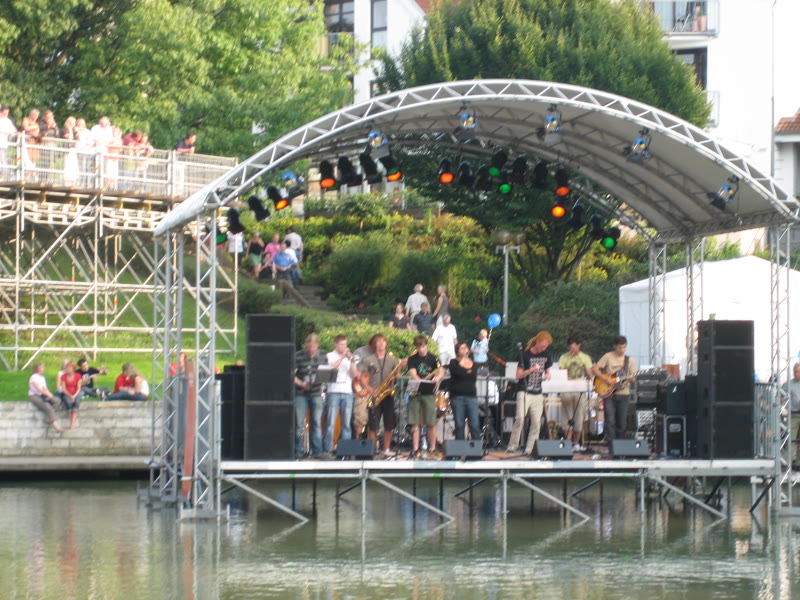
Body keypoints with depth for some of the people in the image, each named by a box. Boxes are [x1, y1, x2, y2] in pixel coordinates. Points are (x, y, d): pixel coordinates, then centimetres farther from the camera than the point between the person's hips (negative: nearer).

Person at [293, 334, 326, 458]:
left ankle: (317, 452, 8)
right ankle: (297, 452, 4)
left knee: (317, 423, 3)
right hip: (301, 394, -3)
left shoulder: (322, 357, 5)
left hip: (316, 393, 3)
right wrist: (301, 384, -20)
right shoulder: (298, 356, -5)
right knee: (299, 424, -3)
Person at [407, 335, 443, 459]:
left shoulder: (432, 359, 6)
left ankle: (432, 449, 7)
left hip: (429, 393, 0)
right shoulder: (412, 359, 6)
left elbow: (441, 372, -4)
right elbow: (413, 374, -6)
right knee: (415, 423, -2)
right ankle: (415, 450, 2)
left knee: (431, 423, -2)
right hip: (415, 392, 0)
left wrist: (437, 377, -27)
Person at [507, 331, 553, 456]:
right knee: (520, 418, -19)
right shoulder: (526, 355, -6)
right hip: (524, 392, -5)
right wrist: (532, 369, -20)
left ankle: (529, 449, 5)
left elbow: (547, 370, 23)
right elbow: (518, 375, -7)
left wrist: (547, 375, -1)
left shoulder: (545, 356, 9)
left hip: (538, 394, 5)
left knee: (536, 422, -1)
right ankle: (512, 446, -11)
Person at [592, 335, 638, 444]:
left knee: (621, 423, 4)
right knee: (610, 421, -11)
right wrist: (606, 379, -14)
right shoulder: (608, 357, 0)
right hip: (609, 394, -2)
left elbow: (633, 378, 8)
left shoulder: (630, 360, 8)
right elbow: (594, 369, -2)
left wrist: (631, 379, -16)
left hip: (623, 394, 2)